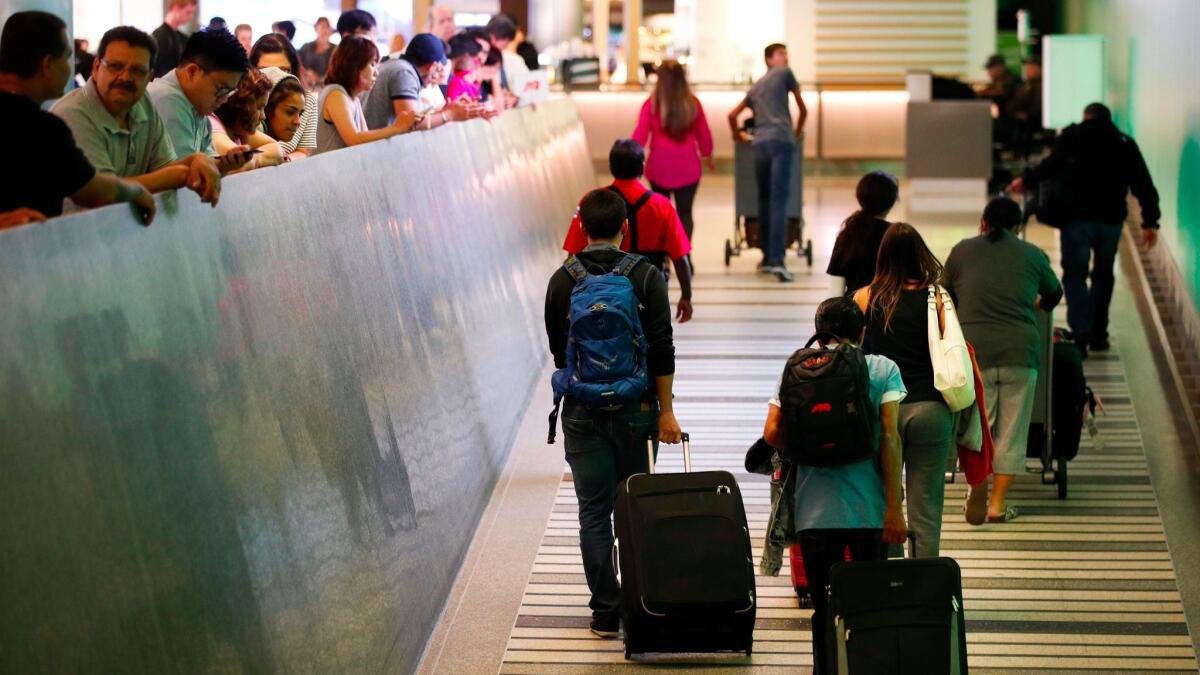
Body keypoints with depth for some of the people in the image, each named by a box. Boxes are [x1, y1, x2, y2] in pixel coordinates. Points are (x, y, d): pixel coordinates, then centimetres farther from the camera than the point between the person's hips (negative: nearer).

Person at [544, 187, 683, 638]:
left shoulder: (562, 281, -1)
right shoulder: (646, 278, -5)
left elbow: (556, 350, 8)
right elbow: (662, 351, -9)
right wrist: (665, 411, -4)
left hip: (582, 412, 0)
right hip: (636, 409, 0)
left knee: (594, 512, 4)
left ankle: (606, 611, 2)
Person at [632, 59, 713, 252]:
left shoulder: (652, 105, -8)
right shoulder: (693, 104, -4)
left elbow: (640, 136, -8)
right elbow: (704, 134, 6)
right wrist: (708, 156, 24)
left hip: (659, 167, 0)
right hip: (687, 168, 0)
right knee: (685, 214, 5)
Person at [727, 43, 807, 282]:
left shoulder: (756, 87, 27)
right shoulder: (785, 74, 14)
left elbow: (732, 115, 27)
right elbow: (803, 110, 20)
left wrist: (737, 135, 45)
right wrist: (798, 132, 37)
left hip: (760, 143, 5)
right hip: (781, 141, -5)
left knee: (765, 200, 14)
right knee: (779, 202, -12)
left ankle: (767, 257, 16)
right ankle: (776, 260, -22)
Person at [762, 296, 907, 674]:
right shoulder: (882, 369, 1)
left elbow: (773, 433, -4)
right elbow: (889, 437, -7)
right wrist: (894, 508, -8)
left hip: (814, 511, 1)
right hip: (868, 508, -1)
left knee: (824, 607, 7)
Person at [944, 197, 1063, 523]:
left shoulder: (962, 251, 9)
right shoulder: (1032, 254, 11)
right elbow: (1054, 295, 27)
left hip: (975, 352, 0)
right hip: (1020, 352, 0)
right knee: (1011, 431, 6)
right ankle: (997, 503, 6)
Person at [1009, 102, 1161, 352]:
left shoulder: (1072, 135, 6)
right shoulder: (1125, 144, 14)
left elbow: (1051, 165, -6)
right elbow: (1144, 186, 10)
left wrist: (1027, 181, 8)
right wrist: (1150, 221, 11)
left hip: (1077, 217, -3)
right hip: (1112, 219, 3)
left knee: (1075, 273, -2)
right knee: (1103, 275, 14)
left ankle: (1081, 329, -21)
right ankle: (1098, 335, 15)